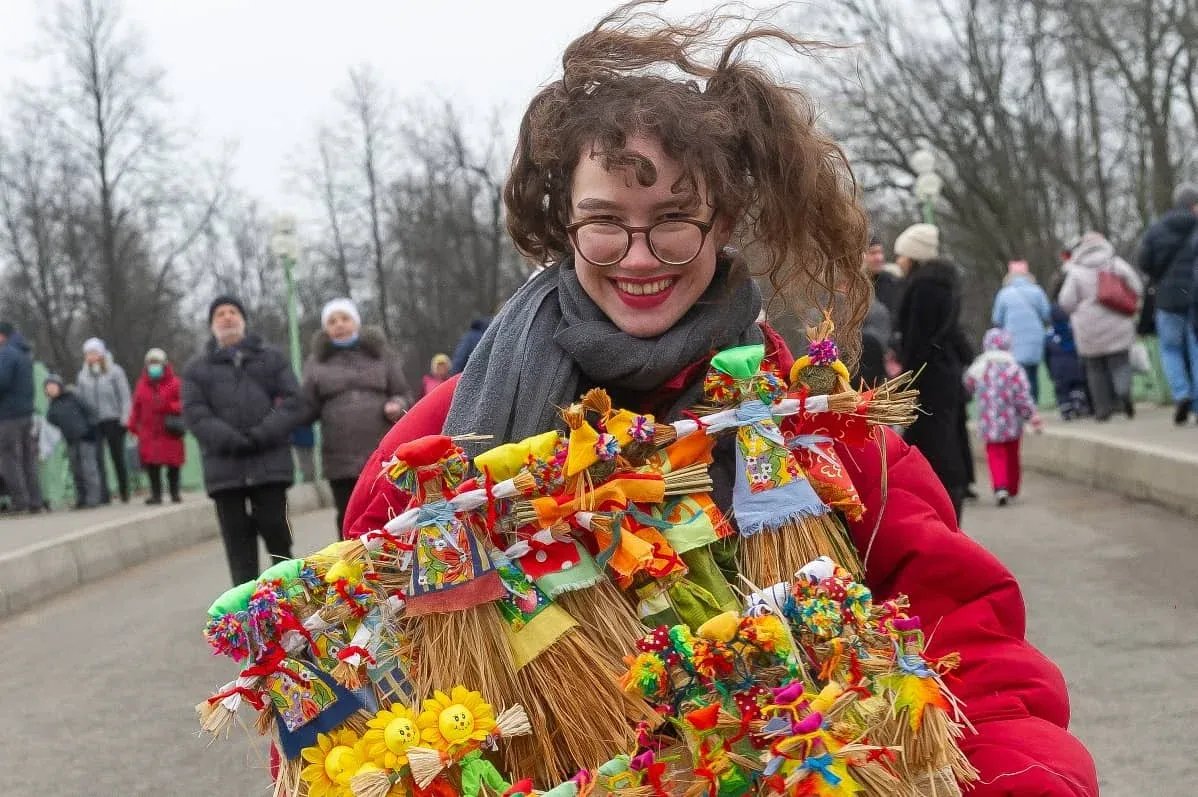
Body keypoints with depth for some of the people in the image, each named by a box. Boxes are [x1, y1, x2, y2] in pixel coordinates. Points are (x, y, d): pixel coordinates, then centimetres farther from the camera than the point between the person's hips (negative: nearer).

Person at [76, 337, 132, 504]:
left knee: (118, 457, 6)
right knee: (96, 459, -11)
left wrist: (124, 419, -9)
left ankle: (124, 494, 18)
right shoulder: (82, 376, 9)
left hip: (112, 420, -2)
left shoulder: (115, 372, 1)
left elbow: (125, 397, -1)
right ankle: (103, 494, -13)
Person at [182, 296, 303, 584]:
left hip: (269, 461, 0)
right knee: (237, 537, -1)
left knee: (274, 528, -3)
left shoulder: (272, 357, 15)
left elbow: (291, 401, 4)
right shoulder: (197, 368, 14)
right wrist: (231, 440, -14)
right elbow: (195, 414, 2)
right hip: (224, 466, 1)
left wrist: (263, 435, -12)